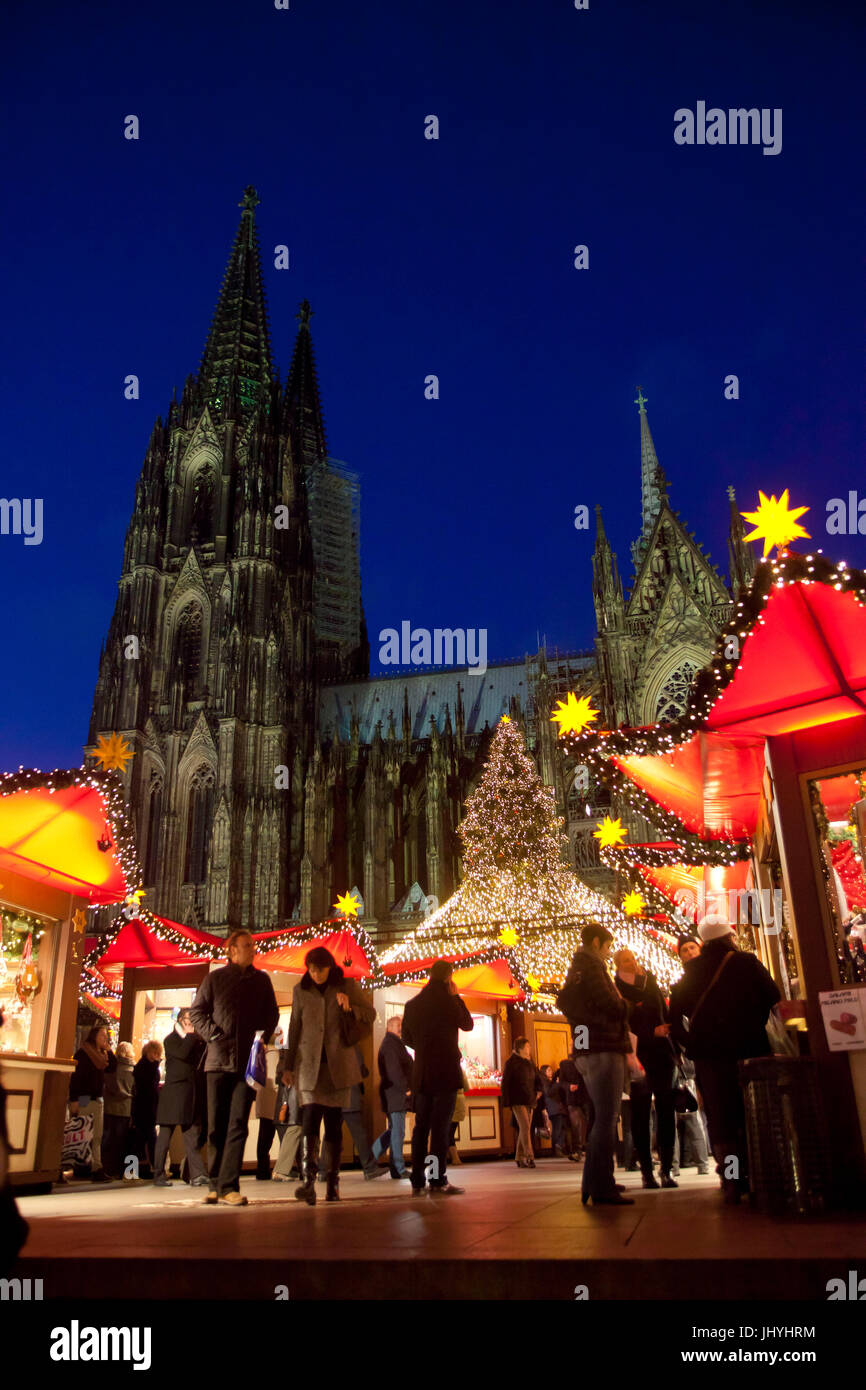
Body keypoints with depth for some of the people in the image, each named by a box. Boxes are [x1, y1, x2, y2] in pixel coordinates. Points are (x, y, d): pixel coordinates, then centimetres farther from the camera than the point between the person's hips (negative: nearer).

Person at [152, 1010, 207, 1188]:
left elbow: (201, 1058, 10)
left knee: (193, 1135, -1)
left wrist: (200, 1039, 0)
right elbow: (182, 1053, -17)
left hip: (191, 1092, 5)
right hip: (174, 1092, -5)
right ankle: (158, 1175, 9)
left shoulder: (195, 1039, 19)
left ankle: (197, 1175, -5)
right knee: (166, 1133, 1)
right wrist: (191, 1035, -7)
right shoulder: (171, 1039, 1)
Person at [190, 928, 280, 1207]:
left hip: (247, 1062, 0)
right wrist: (213, 1035, -6)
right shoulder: (214, 978, 7)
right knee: (216, 1125, 4)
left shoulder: (261, 980, 12)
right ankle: (215, 1184, 15)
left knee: (238, 1124, -6)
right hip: (218, 1059, 0)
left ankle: (228, 1186, -4)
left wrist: (263, 1039, 2)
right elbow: (196, 1012, 8)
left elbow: (272, 1015, 17)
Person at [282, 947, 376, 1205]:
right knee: (310, 1118, -16)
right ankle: (308, 1180, -24)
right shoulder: (300, 991, 7)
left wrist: (350, 1008, -14)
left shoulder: (347, 987, 4)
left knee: (334, 1123, 5)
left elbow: (371, 1014, 6)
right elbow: (294, 1030, 12)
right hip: (310, 1064, 0)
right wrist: (289, 1066, 12)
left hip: (339, 1065, 0)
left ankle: (332, 1183, 13)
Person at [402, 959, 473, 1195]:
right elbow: (468, 1024, 3)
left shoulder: (413, 1004, 7)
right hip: (445, 1071, -5)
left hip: (422, 1073, 5)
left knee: (421, 1125, 10)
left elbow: (407, 1037, 14)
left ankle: (417, 1181, 11)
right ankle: (438, 1180, -6)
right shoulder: (447, 1000, -10)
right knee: (440, 1126, -5)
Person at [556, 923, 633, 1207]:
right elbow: (613, 1008, -18)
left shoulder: (576, 969, 20)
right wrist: (626, 1004, 3)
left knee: (601, 1119, 16)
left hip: (588, 1052, 10)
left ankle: (593, 1185, 21)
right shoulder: (591, 967, -10)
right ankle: (602, 1189, -9)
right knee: (606, 1120, -9)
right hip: (604, 1050, -10)